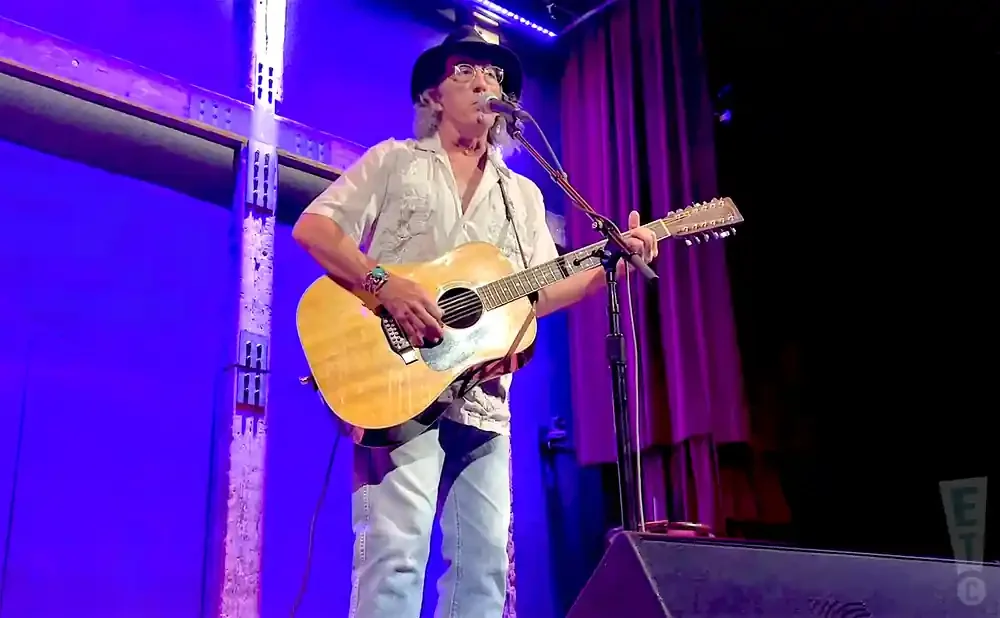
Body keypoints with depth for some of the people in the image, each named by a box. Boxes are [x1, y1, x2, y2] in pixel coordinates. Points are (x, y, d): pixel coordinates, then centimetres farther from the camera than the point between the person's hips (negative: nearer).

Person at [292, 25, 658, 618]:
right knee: (397, 550, -15)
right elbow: (313, 226, 0)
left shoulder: (523, 195, 21)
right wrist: (385, 284, -16)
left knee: (485, 560, 3)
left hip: (482, 399, 5)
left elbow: (540, 293, 15)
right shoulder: (394, 160, 10)